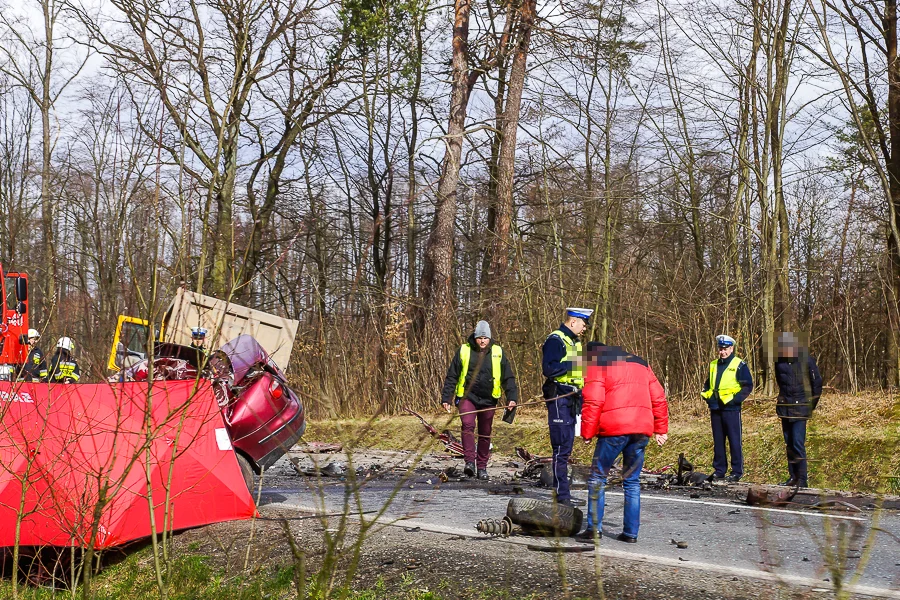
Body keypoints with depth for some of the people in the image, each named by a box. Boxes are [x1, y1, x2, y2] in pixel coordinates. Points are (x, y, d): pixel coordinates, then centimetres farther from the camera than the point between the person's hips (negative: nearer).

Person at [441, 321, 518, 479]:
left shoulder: (497, 352, 3)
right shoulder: (464, 351, 0)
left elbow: (508, 377, 7)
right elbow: (452, 376, 5)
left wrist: (512, 397, -4)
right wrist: (446, 398, 0)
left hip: (488, 400, 2)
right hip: (467, 397, -2)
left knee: (485, 433, 8)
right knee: (468, 425, -24)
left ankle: (482, 467, 19)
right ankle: (470, 461, -23)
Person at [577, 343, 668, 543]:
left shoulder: (595, 366, 4)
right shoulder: (640, 363, 23)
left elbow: (593, 402, -9)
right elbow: (659, 399, 19)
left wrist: (587, 433, -3)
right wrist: (661, 429, 21)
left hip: (614, 429, -5)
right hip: (642, 429, 5)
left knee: (597, 477, 6)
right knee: (632, 481, 13)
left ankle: (593, 529, 2)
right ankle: (631, 533, 12)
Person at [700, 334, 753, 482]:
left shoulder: (739, 365, -3)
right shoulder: (713, 365, 15)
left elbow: (748, 386, -6)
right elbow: (707, 384, 24)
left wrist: (733, 399, -14)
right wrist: (706, 395, 6)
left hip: (731, 409, -6)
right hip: (715, 408, 6)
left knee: (734, 441, -3)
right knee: (718, 441, 10)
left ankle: (737, 471, 3)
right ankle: (719, 470, 17)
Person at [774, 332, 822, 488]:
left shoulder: (806, 359, -10)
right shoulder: (779, 361, 4)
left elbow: (817, 383, -1)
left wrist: (811, 404, 2)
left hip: (800, 408, -5)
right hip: (784, 407, 6)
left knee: (798, 444, -11)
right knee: (789, 444, 10)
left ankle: (803, 480, -5)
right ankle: (793, 477, 18)